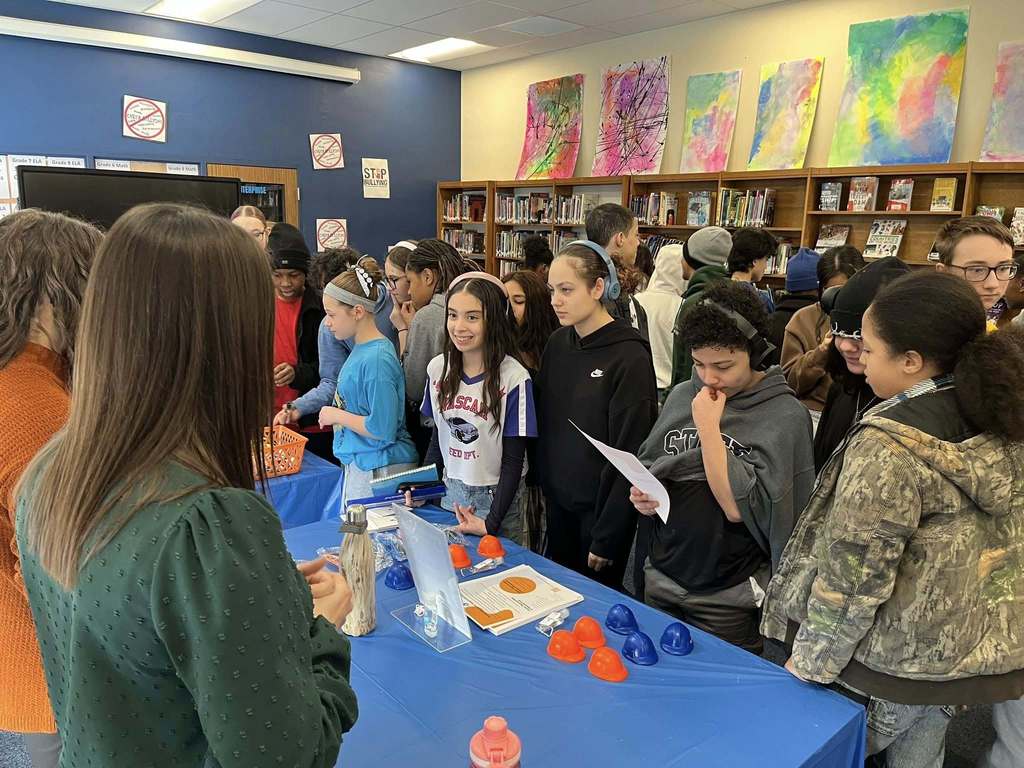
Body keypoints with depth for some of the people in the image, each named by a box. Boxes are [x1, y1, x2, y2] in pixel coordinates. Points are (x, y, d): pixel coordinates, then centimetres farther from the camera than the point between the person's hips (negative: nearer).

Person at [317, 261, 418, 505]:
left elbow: (382, 429, -23)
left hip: (380, 471, -9)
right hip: (359, 465, 9)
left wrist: (336, 416, -13)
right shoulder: (360, 348, 7)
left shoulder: (377, 359, -21)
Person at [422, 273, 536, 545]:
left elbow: (513, 459, -13)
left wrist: (491, 522, -16)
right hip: (450, 492, 4)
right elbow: (438, 435, 9)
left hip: (496, 495, -4)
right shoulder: (438, 368, -2)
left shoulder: (514, 378, -17)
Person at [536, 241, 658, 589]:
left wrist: (607, 539, -16)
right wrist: (545, 488, 3)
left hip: (601, 509, -5)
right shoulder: (557, 343, 1)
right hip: (558, 502, 6)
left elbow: (630, 454, -18)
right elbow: (544, 423, 7)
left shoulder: (629, 356, -18)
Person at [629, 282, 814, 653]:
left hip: (727, 600, -5)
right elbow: (646, 466, 12)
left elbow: (739, 507, -21)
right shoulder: (683, 395, -1)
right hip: (659, 581, 5)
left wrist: (709, 427, -22)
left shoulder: (784, 416, -15)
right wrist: (641, 495, -9)